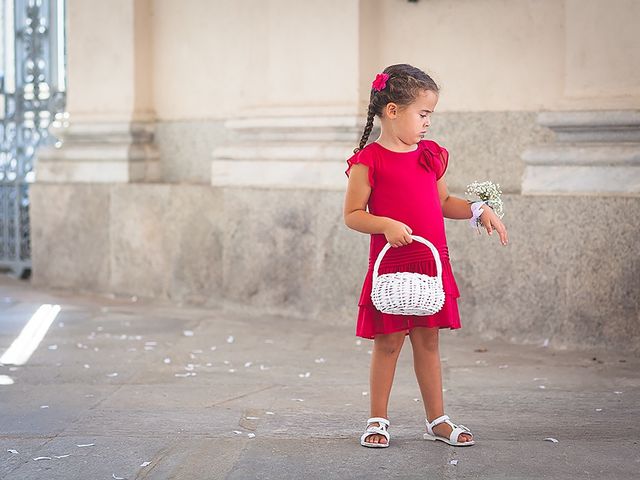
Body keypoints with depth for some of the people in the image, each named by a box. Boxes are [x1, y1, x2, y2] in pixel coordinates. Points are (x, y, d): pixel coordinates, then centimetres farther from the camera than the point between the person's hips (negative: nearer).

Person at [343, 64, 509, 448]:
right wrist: (386, 225, -24)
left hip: (431, 264, 5)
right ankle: (378, 421, 14)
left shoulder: (431, 156, 11)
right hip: (390, 265, -5)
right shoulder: (369, 161, -8)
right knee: (388, 343, 2)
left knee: (428, 342, 12)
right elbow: (352, 215, -8)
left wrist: (480, 210, 8)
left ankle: (438, 420, 19)